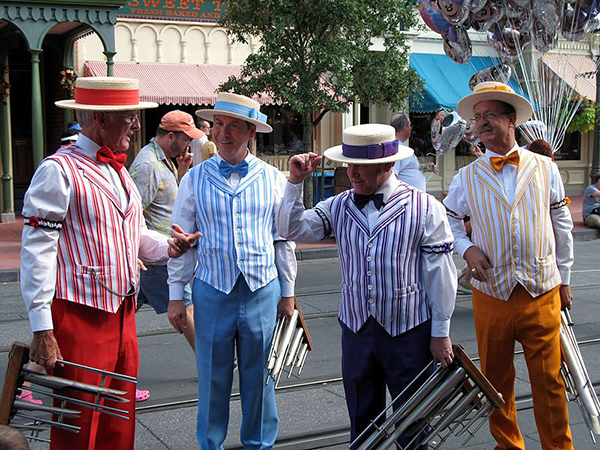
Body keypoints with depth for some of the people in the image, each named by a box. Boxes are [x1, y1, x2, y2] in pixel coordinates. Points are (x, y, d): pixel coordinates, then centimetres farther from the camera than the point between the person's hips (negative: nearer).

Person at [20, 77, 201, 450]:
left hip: (123, 316, 8)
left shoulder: (119, 171, 17)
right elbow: (37, 252, -14)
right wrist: (42, 330, -18)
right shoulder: (59, 171, -11)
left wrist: (169, 246, 2)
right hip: (80, 318, -8)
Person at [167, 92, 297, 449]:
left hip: (263, 292, 1)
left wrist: (287, 293, 10)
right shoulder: (195, 179, 2)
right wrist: (176, 296, 3)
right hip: (212, 291, 0)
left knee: (259, 378, 10)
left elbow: (284, 240, 9)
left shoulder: (273, 179, 3)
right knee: (213, 378, 8)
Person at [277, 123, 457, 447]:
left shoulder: (424, 208, -6)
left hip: (409, 332, -3)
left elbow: (440, 273, -5)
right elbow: (292, 230, -1)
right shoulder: (338, 207, 4)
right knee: (362, 420, 16)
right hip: (356, 329, 3)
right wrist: (295, 182, -11)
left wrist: (440, 333, -5)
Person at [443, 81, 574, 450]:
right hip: (491, 293, 1)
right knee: (497, 379, 11)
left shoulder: (545, 168, 4)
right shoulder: (467, 178, 3)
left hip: (542, 293, -1)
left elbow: (562, 227, 10)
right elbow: (449, 221, 15)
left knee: (549, 380, 2)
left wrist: (565, 280, 12)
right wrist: (467, 249, -5)